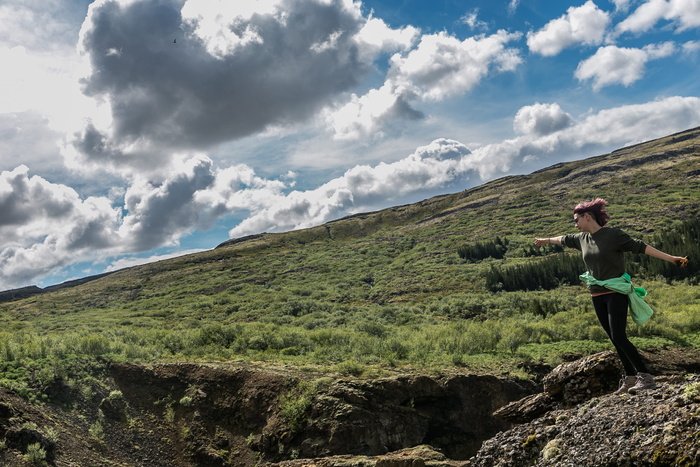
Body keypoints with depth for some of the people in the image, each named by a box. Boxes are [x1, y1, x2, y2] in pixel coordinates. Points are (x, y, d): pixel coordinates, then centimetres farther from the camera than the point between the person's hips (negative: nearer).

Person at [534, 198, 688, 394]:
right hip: (597, 296, 6)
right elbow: (564, 239, 27)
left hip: (616, 293, -6)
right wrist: (546, 240, 44)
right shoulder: (582, 239, 9)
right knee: (615, 339, 7)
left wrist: (670, 258, -19)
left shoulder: (613, 234, -10)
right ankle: (630, 377, 14)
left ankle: (645, 377, -9)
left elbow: (640, 247, -14)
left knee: (619, 337, -15)